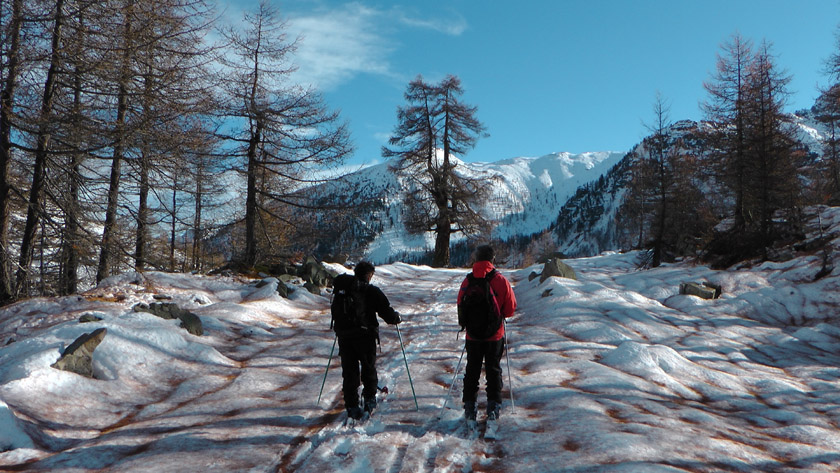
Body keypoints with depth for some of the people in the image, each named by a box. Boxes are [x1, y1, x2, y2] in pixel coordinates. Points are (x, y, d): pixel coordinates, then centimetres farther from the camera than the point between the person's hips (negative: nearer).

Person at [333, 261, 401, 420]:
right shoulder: (372, 291, -8)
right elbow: (387, 311, -7)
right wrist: (396, 318, 13)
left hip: (344, 335, 3)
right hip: (365, 335, -3)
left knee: (349, 371, 7)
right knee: (369, 368, 15)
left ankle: (352, 406, 7)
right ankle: (369, 399, 17)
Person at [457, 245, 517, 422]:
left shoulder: (468, 281, -8)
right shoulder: (501, 280, -11)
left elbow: (460, 305, 1)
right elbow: (510, 308, -5)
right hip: (495, 334, -1)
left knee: (472, 369, 13)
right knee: (493, 369, 12)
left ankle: (469, 406, 14)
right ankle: (493, 405, 12)